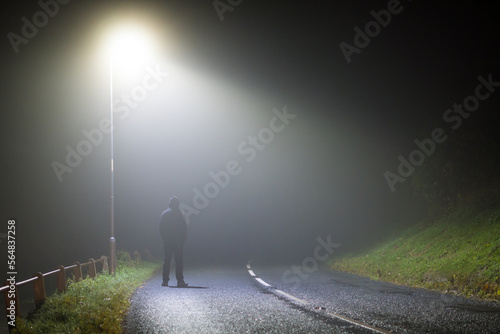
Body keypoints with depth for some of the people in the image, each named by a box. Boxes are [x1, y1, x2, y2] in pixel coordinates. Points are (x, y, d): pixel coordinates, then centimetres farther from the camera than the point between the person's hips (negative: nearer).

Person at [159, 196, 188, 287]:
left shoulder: (165, 214, 1)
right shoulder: (181, 214, -4)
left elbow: (161, 228, 2)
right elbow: (185, 228, -3)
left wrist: (164, 238, 12)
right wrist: (183, 239, 7)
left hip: (167, 241, 1)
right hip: (179, 241, -1)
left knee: (167, 260, 6)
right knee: (179, 260, 1)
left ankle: (165, 280, 3)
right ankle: (180, 281, -4)